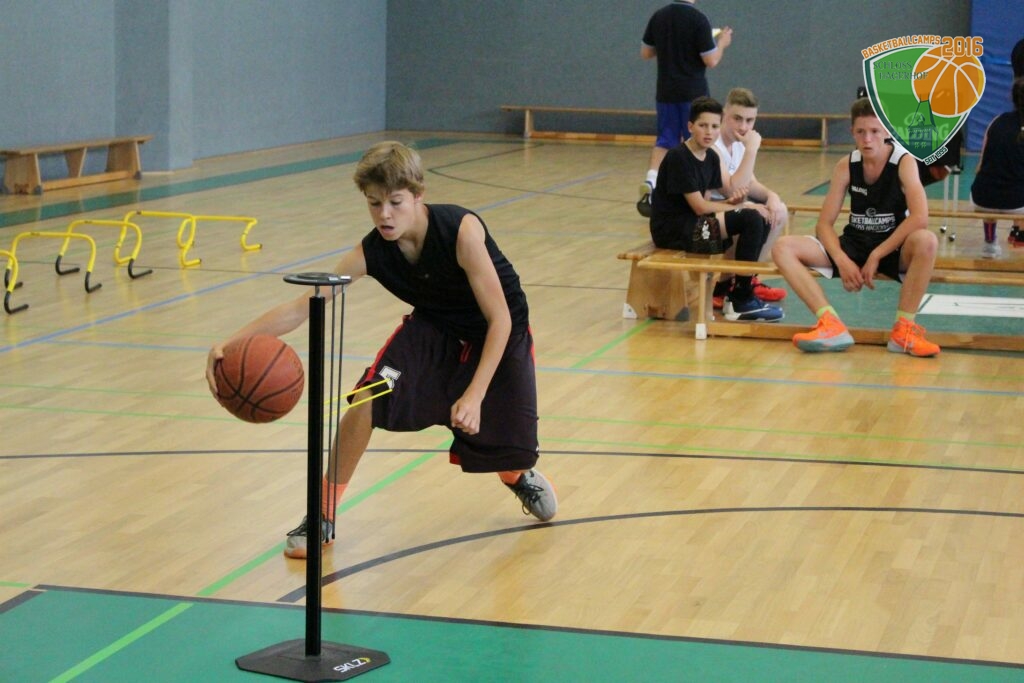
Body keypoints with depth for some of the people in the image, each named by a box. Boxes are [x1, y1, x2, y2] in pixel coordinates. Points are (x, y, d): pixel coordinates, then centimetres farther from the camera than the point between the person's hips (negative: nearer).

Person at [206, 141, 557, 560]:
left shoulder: (461, 231, -35)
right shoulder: (371, 253, -24)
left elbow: (500, 320, -30)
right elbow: (301, 308, -27)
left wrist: (474, 395, -36)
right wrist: (231, 343, -42)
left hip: (499, 333, -2)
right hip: (434, 326, 3)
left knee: (508, 458, 2)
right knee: (367, 398, -22)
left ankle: (521, 476, 44)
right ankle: (323, 516, -5)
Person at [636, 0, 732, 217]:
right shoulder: (698, 19, -14)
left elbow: (646, 53, 11)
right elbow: (711, 61, -13)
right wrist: (722, 43, 5)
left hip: (665, 93, 4)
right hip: (693, 93, -4)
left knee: (665, 141, 9)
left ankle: (651, 181, -14)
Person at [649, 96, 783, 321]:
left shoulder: (711, 157, 10)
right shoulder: (678, 157, -16)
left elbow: (703, 204, 10)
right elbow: (700, 207, -19)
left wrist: (731, 202, -12)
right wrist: (741, 208, -13)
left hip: (693, 224, 9)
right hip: (671, 229, -9)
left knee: (762, 220, 5)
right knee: (751, 218, -21)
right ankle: (741, 302, -14)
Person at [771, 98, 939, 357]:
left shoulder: (904, 162, -12)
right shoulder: (846, 166, -2)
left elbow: (919, 218, -26)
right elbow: (824, 224, -3)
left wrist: (876, 256, -26)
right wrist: (842, 261, -21)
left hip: (893, 249, -4)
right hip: (854, 246, 4)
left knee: (926, 242, -39)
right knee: (783, 248, -15)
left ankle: (903, 329, -26)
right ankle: (832, 326, -27)